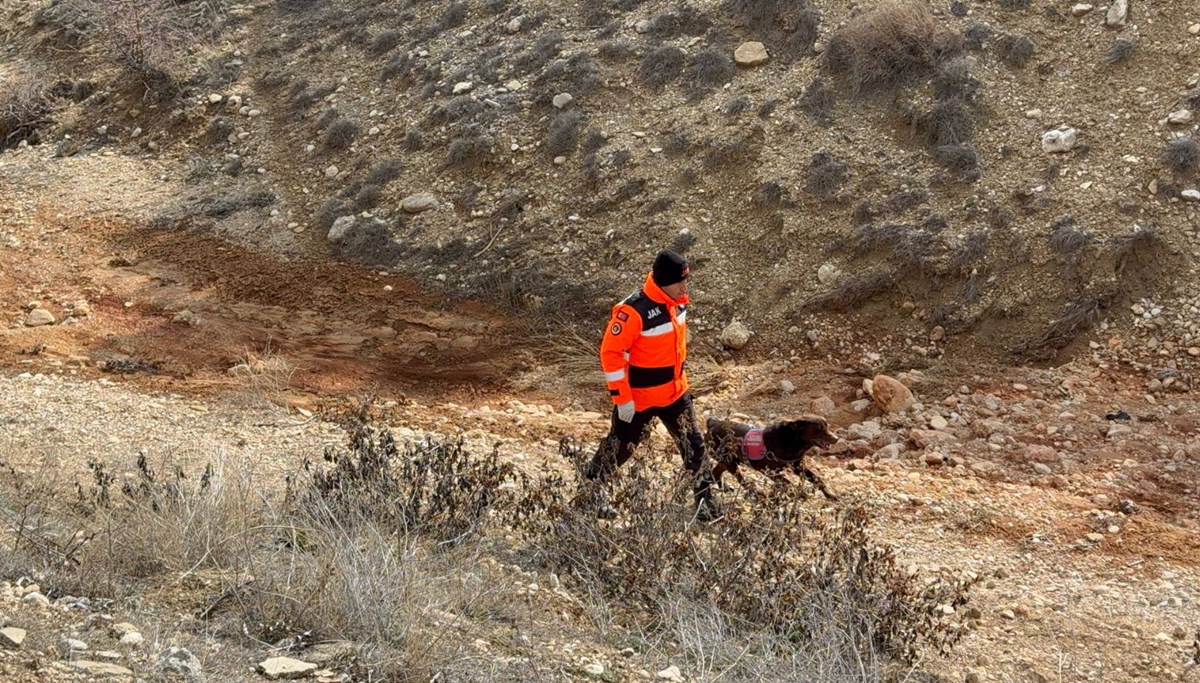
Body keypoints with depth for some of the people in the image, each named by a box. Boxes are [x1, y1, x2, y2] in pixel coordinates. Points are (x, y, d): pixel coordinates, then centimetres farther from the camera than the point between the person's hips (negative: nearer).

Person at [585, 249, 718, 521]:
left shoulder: (678, 302, -2)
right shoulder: (633, 311, -27)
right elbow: (610, 353, -23)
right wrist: (621, 398, -21)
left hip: (675, 392, 7)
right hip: (639, 397, -7)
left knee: (693, 446, 8)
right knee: (618, 448, 11)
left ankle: (705, 505, 19)